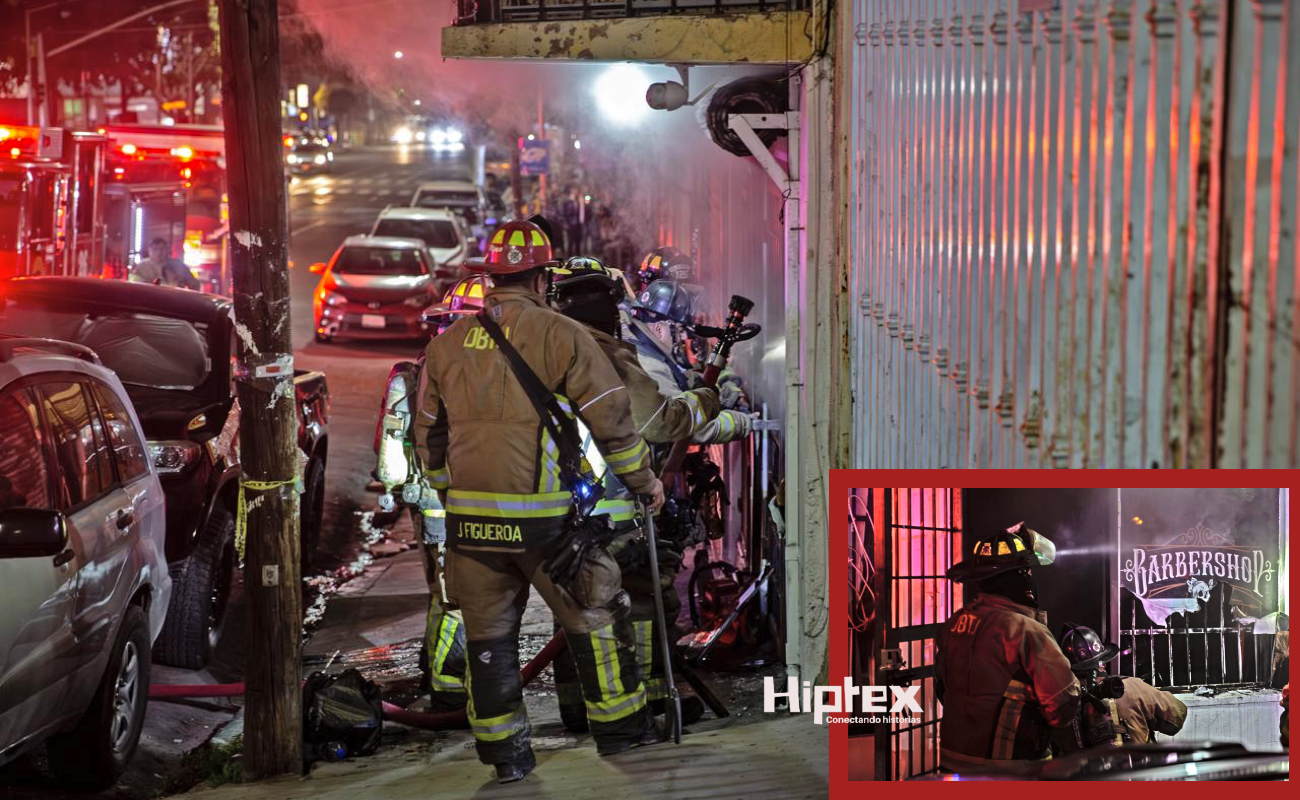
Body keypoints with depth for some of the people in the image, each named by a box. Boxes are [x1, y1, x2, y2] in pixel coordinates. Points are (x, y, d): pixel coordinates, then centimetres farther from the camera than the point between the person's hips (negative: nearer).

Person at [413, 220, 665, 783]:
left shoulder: (447, 344, 9)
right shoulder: (561, 335, -6)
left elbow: (428, 434, 16)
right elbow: (611, 418, -5)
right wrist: (643, 479, 9)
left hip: (469, 518, 4)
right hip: (540, 516, -4)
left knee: (488, 633, 12)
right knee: (594, 617, 13)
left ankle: (503, 752, 18)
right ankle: (619, 725, 22)